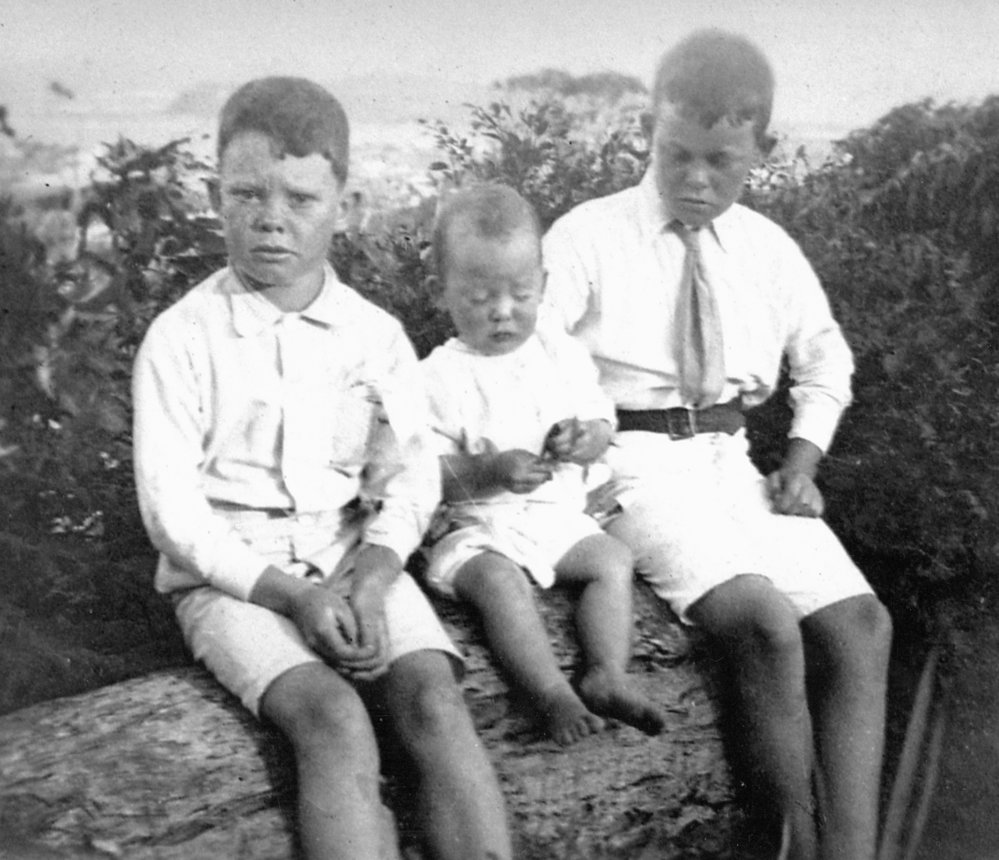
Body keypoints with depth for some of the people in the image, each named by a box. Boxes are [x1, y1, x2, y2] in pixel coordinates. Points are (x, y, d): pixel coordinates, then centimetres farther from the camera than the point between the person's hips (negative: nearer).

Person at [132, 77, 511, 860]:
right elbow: (172, 510, -8)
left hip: (355, 560, 3)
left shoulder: (376, 335, 5)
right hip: (230, 573, -3)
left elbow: (411, 476, 5)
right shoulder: (181, 339, -5)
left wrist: (373, 577, -14)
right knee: (334, 716, -27)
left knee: (435, 698, -22)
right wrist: (292, 594, -17)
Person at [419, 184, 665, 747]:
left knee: (613, 559, -20)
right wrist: (492, 472, -27)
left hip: (559, 515, 4)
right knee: (499, 581, -32)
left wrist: (584, 439, -15)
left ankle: (608, 674, -25)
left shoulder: (564, 357, 10)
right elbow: (431, 472, -8)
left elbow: (602, 426, 10)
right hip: (475, 526, -4)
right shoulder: (440, 375, -4)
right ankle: (554, 694, -36)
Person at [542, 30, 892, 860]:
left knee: (861, 622, -17)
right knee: (768, 623, -28)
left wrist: (805, 455, 9)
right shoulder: (588, 237, -1)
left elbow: (826, 358, 25)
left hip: (735, 463, 5)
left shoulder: (768, 247, 12)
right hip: (637, 464, -5)